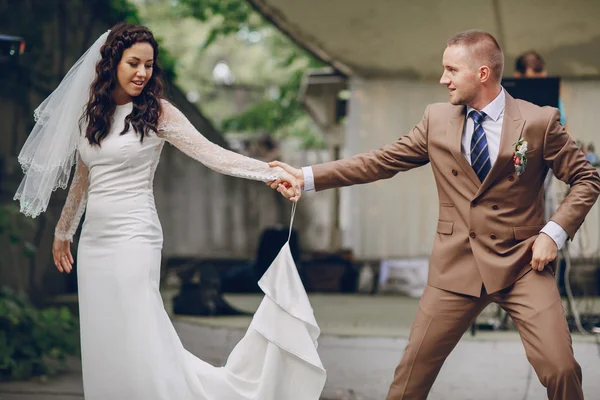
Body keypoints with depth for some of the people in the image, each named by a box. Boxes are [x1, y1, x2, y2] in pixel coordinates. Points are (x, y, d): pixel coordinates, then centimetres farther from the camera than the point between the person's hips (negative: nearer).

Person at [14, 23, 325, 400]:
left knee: (137, 344, -11)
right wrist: (63, 232, 31)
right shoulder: (90, 113, 11)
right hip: (93, 240, 6)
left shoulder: (156, 113, -4)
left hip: (132, 238, -6)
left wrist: (271, 172, -23)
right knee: (103, 345, 5)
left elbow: (212, 154, -11)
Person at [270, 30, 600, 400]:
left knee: (560, 369, -12)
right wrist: (307, 176, 0)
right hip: (457, 266, 3)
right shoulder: (437, 119, 5)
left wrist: (555, 232, -11)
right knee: (414, 369, 3)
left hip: (522, 265, -2)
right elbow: (381, 161, 6)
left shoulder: (540, 122, -4)